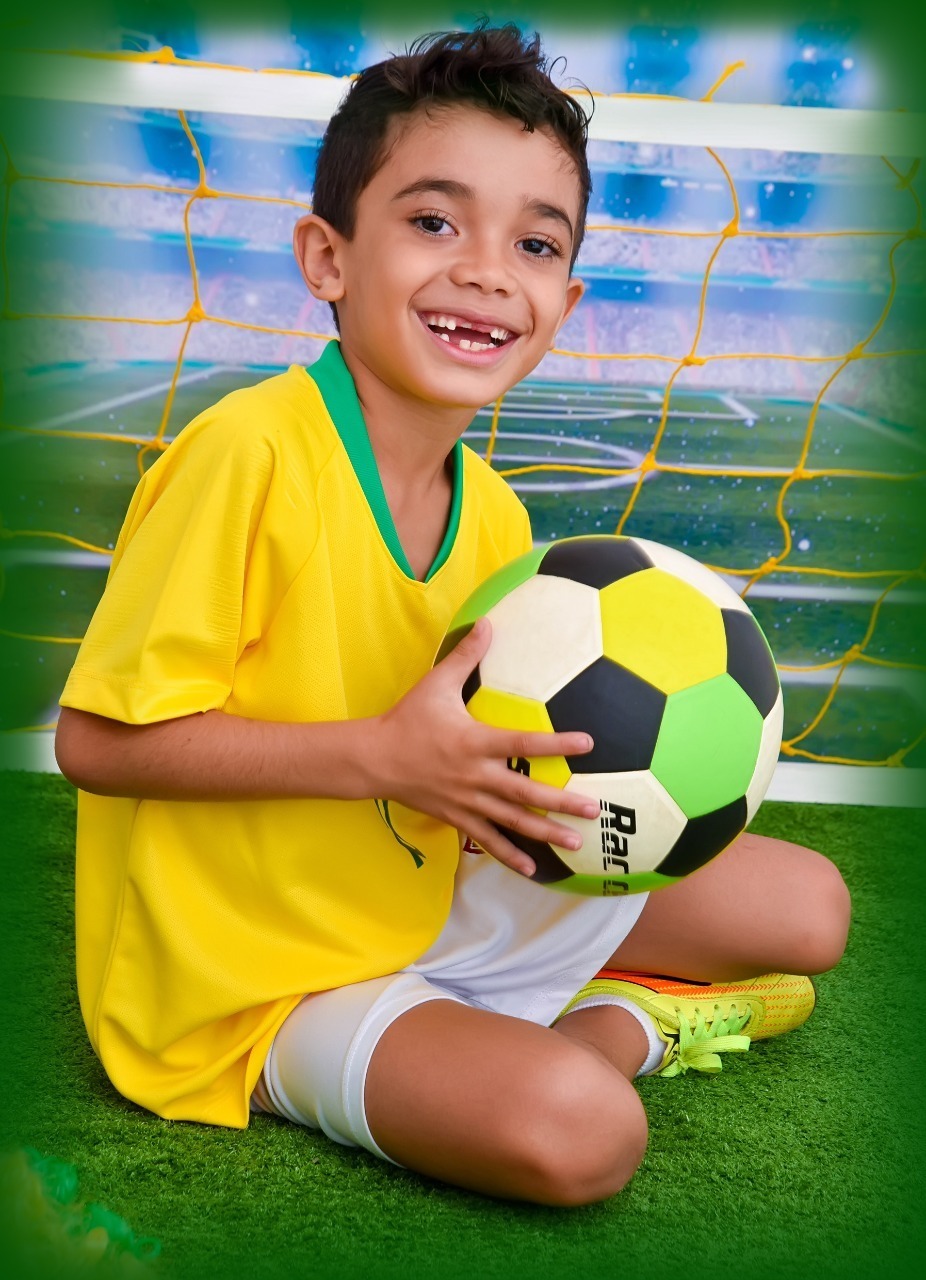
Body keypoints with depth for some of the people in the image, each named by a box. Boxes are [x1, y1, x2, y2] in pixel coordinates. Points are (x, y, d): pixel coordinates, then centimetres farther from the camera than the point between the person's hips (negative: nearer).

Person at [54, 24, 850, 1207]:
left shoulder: (493, 512, -2)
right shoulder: (248, 455, -24)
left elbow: (460, 746, 8)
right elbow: (97, 737, -23)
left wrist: (601, 743, -13)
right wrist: (382, 757, -29)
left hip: (434, 903, 7)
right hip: (260, 975, -6)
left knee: (807, 905, 6)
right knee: (577, 1129, -30)